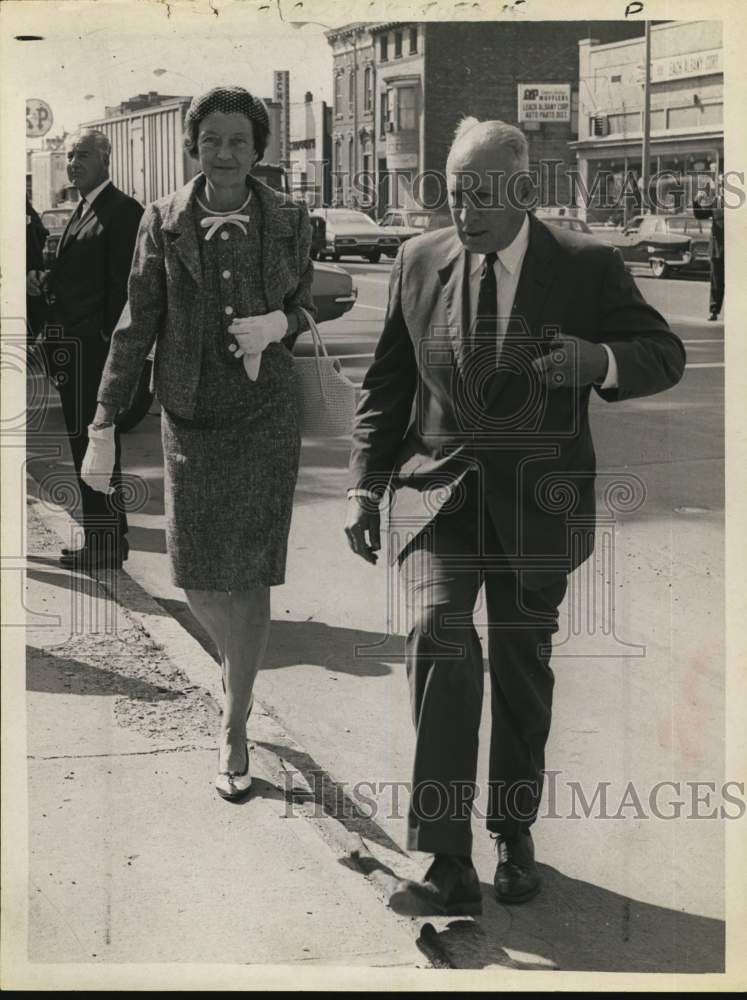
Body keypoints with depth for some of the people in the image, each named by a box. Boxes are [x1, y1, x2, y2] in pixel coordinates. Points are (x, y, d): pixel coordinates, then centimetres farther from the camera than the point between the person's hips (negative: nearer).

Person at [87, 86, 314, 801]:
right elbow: (136, 327, -1)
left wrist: (278, 324, -14)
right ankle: (232, 655, 38)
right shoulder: (164, 222, -3)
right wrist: (104, 428, -4)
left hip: (265, 413, 0)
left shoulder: (287, 221, -1)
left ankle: (235, 728, 13)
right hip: (190, 415, 1)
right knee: (196, 575, 3)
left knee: (249, 574, -1)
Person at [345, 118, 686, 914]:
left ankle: (514, 833, 31)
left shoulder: (586, 266, -4)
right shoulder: (419, 261, 4)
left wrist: (601, 359, -24)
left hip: (535, 500, 0)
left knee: (521, 666, 10)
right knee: (438, 637, -20)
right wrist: (365, 485, 3)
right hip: (438, 491, 0)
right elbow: (386, 381, 10)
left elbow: (664, 355, -2)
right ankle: (448, 864, -18)